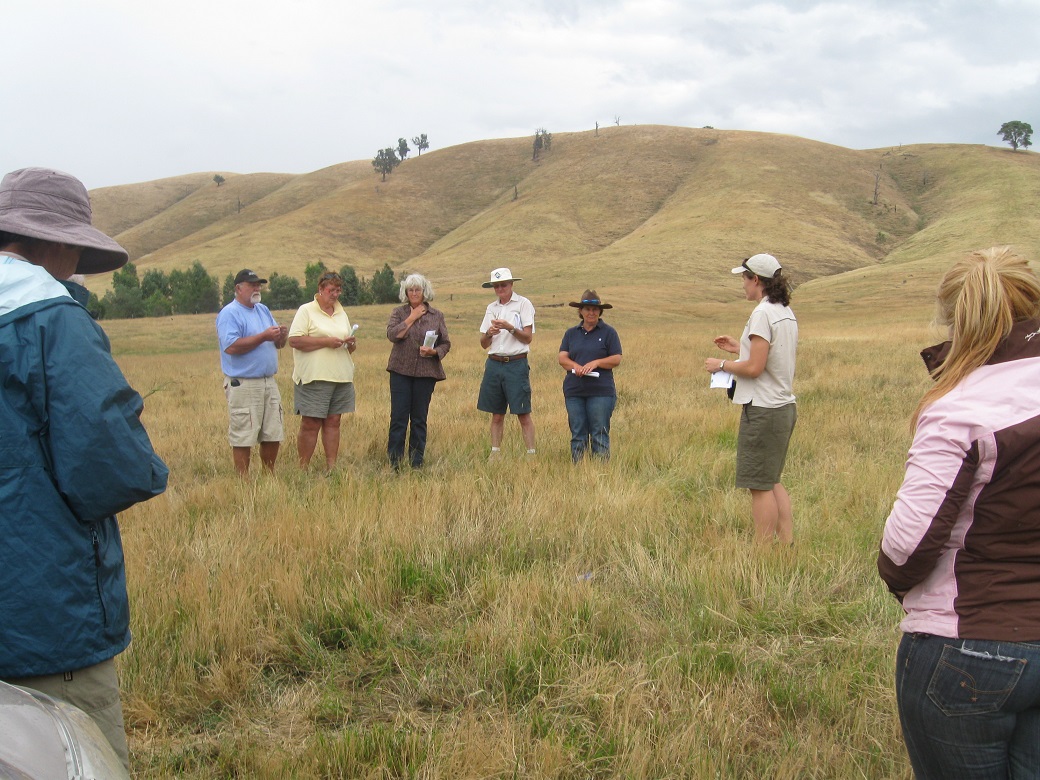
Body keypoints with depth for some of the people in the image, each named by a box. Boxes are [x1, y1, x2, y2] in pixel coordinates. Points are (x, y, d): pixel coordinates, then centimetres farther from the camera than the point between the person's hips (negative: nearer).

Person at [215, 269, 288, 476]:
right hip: (243, 386, -8)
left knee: (273, 435, 12)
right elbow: (231, 346, -22)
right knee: (243, 438, -3)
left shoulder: (263, 310, 16)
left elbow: (278, 344, 18)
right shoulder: (229, 314, -8)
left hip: (269, 382, 8)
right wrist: (263, 337, -19)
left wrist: (281, 336, -6)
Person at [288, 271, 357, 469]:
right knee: (310, 424, -5)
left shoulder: (341, 313, 18)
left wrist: (351, 343, 0)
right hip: (314, 378, -6)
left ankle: (332, 467, 11)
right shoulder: (306, 311, -2)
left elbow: (350, 346, 24)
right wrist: (326, 342, -17)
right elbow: (294, 340, -14)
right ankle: (303, 469, 3)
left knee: (333, 422, 7)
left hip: (342, 377, 6)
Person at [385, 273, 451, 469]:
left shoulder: (437, 316, 9)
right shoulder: (399, 313, 6)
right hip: (401, 371, -1)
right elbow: (392, 334, -11)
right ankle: (394, 463, 2)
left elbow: (446, 343, 8)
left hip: (426, 372, 1)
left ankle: (416, 463, 13)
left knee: (419, 419, 5)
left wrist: (434, 352, -11)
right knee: (398, 417, -4)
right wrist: (412, 318, -9)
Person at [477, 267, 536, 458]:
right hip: (494, 364, 5)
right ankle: (495, 453, 14)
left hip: (516, 364, -5)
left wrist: (510, 328, -18)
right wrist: (489, 333, -7)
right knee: (497, 414, 8)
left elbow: (528, 337, -5)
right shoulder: (491, 308, 15)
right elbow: (483, 344, 14)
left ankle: (531, 454, -4)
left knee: (523, 414, -7)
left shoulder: (523, 304, 1)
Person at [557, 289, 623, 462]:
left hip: (601, 391, -3)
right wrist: (575, 366, -15)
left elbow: (616, 359, -1)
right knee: (577, 434, 5)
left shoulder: (608, 332, 5)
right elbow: (562, 357, 5)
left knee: (599, 434, -4)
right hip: (574, 390, 3)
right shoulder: (571, 333, 15)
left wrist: (596, 363, -16)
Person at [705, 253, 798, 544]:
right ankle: (787, 543, 18)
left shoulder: (762, 313, -16)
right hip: (785, 407, 9)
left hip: (763, 410, -9)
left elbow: (754, 368, -19)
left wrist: (722, 365, -5)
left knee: (760, 486, -2)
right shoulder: (787, 313, 11)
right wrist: (740, 348, 19)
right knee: (771, 482, 17)